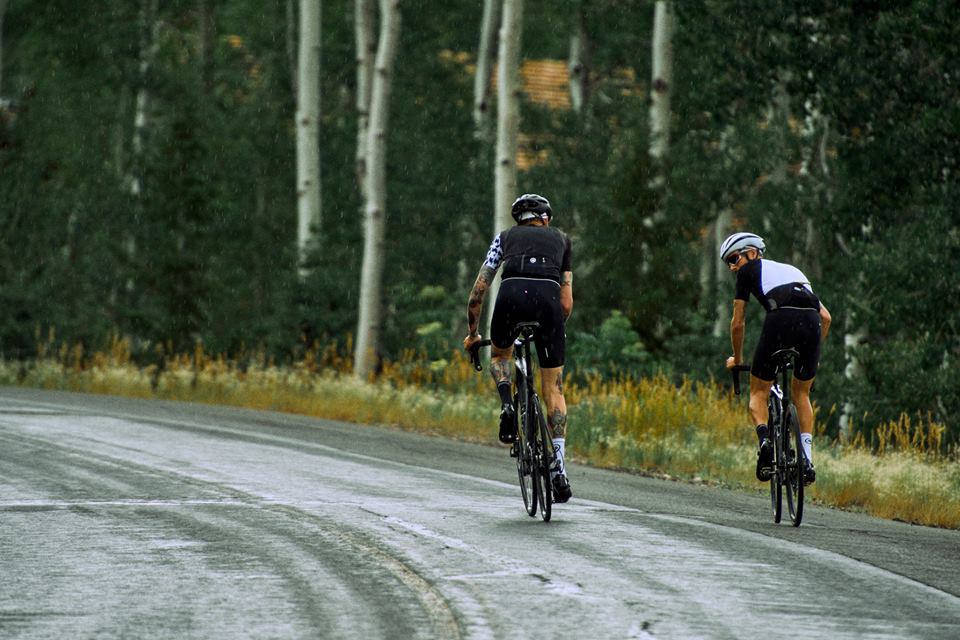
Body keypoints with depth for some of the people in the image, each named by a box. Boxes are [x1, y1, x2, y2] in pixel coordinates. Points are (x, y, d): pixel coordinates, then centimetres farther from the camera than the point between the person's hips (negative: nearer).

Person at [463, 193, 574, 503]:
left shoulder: (506, 237, 31)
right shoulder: (561, 239, 32)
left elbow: (478, 292, 27)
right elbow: (567, 303, 28)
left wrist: (472, 333, 38)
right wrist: (555, 329, 44)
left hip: (512, 295, 0)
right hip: (548, 298, 0)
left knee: (499, 354, 34)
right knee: (553, 389, 11)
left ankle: (506, 403, 4)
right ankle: (558, 469, 4)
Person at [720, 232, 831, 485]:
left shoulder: (749, 270, 22)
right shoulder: (791, 269, 36)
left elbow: (738, 323, 21)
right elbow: (826, 316, 30)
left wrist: (736, 359, 36)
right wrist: (813, 350, 41)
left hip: (781, 320, -4)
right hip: (811, 323, 4)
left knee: (758, 392, 12)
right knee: (801, 393, 23)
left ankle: (764, 438, -17)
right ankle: (807, 459, 9)